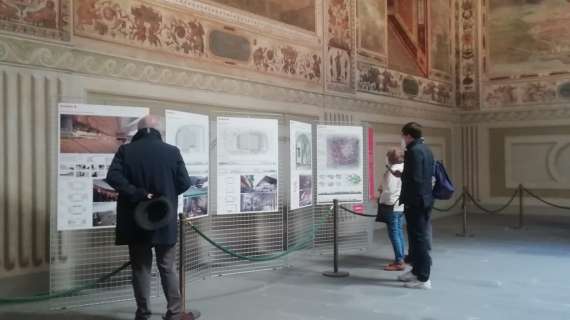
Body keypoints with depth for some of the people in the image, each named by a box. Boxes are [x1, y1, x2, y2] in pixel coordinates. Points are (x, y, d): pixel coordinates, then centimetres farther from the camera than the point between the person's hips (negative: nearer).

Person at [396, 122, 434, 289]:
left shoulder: (414, 151, -16)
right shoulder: (426, 149, 14)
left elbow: (414, 178, -22)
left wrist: (406, 200, -16)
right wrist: (403, 174, 15)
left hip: (415, 201, -10)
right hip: (425, 200, 10)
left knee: (419, 238, -4)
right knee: (420, 237, 18)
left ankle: (423, 278, 1)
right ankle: (417, 271, 30)